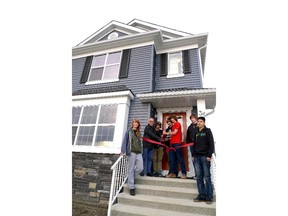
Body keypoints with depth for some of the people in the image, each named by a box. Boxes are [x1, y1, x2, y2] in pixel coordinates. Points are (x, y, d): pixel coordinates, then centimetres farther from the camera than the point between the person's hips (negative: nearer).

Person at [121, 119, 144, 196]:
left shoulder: (139, 133, 16)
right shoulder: (129, 131, 1)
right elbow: (125, 140, -2)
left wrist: (141, 151, 10)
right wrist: (123, 151, -7)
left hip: (139, 153, 5)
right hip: (131, 152, -5)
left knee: (140, 168, -1)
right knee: (131, 169, 1)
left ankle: (131, 177, 28)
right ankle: (131, 187, 12)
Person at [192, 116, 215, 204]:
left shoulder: (207, 131, -1)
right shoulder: (196, 133, 16)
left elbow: (211, 144, -7)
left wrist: (209, 155, -14)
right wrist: (193, 155, 12)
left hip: (205, 157, -5)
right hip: (197, 157, 5)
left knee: (207, 177, 0)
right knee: (199, 177, 8)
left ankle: (209, 196, 11)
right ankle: (201, 195, 17)